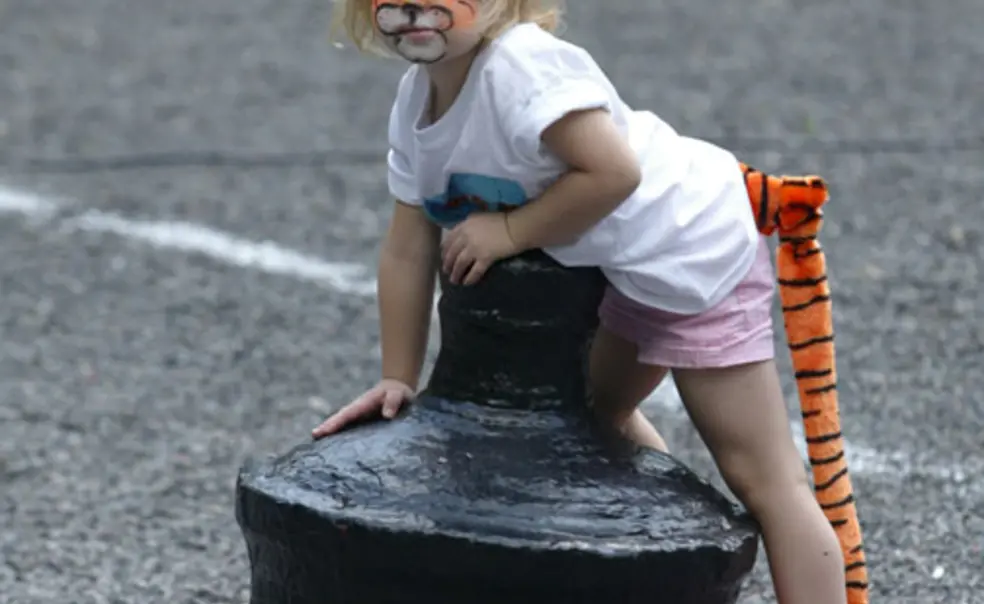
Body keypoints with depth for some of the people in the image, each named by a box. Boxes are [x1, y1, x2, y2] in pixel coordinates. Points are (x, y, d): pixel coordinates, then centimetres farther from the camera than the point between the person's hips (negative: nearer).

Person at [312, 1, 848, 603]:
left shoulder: (519, 66, -27)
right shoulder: (416, 101, 2)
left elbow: (612, 171, -34)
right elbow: (408, 250, 5)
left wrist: (509, 230, -22)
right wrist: (398, 381, 5)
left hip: (698, 250, -11)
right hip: (635, 269, 11)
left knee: (764, 479, -9)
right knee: (599, 414, 32)